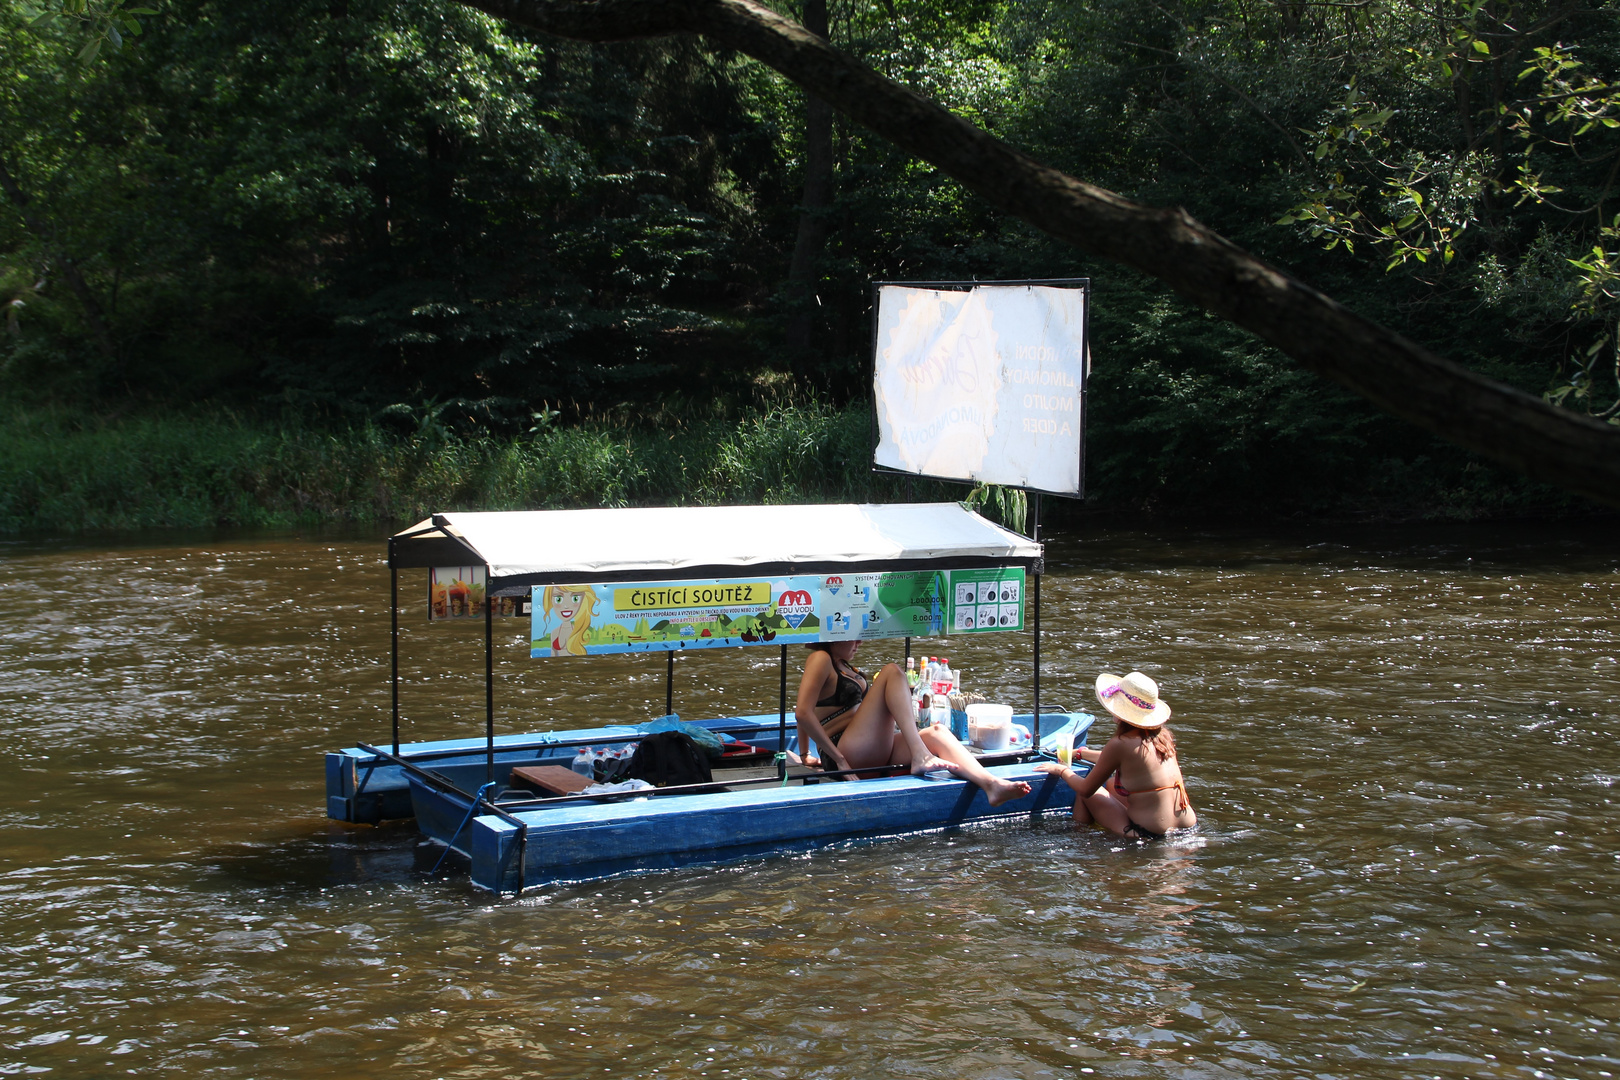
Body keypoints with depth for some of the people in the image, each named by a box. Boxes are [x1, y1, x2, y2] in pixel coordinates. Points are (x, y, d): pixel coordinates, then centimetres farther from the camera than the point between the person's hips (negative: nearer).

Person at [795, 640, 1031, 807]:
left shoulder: (844, 666, 26)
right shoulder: (820, 659, -3)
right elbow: (803, 712, -15)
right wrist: (838, 758, -15)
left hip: (875, 755, 9)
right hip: (849, 755, -9)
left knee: (936, 732, -12)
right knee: (892, 672, -18)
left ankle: (991, 783, -38)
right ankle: (920, 758, -33)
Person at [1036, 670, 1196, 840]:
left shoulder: (1120, 744, -15)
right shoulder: (1162, 735, 4)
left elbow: (1086, 790, -3)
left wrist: (1062, 770, 16)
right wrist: (1079, 752, 35)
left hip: (1149, 835, -7)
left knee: (1085, 791, 13)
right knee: (1112, 782, 26)